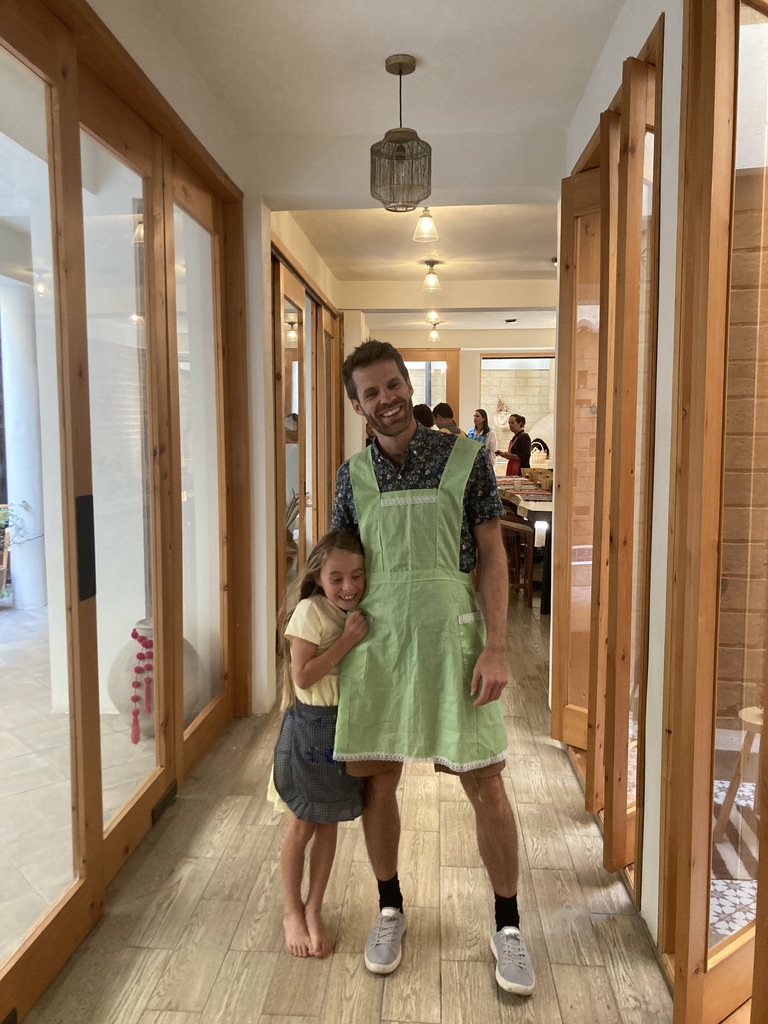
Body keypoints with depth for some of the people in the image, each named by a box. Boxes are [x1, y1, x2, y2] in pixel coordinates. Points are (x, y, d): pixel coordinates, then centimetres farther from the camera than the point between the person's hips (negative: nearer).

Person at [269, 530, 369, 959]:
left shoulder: (363, 612, 2)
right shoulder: (311, 611, -18)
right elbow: (303, 676, -23)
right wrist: (348, 639, -26)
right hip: (311, 726, -5)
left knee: (329, 824, 15)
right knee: (303, 825, 9)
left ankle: (314, 909, 32)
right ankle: (292, 910, 31)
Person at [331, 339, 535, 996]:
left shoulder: (466, 458, -2)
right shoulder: (354, 475, 6)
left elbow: (492, 554, -2)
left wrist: (496, 646, -10)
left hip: (450, 638, -2)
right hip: (375, 640, 3)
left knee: (486, 787, 3)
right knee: (376, 780, 11)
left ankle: (508, 928, 26)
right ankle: (391, 910, 35)